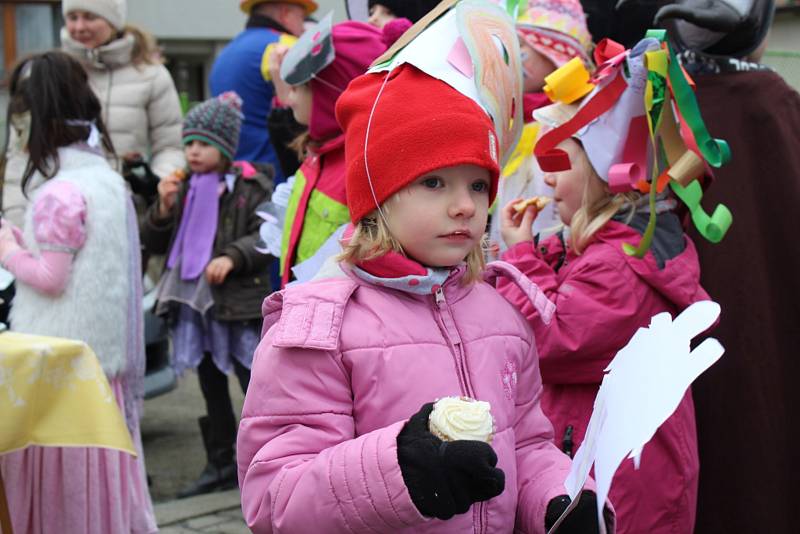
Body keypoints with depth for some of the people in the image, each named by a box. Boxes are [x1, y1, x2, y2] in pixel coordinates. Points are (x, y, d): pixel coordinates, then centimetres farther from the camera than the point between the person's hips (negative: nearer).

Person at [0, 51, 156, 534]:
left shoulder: (59, 193, -17)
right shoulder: (108, 179, 9)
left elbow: (52, 278, -17)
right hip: (107, 345, 8)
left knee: (61, 477, 2)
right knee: (101, 471, 14)